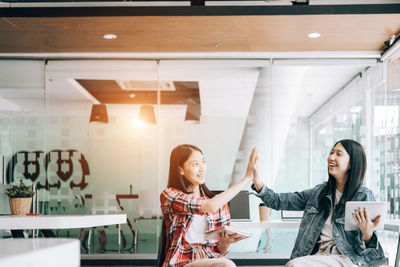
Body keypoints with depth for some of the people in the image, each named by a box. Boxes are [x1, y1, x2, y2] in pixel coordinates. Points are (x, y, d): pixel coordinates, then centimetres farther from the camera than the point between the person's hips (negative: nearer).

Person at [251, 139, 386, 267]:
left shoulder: (364, 196, 1)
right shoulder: (319, 191, 16)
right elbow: (281, 201, 16)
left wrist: (367, 234, -22)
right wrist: (259, 185, 1)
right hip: (319, 254, 5)